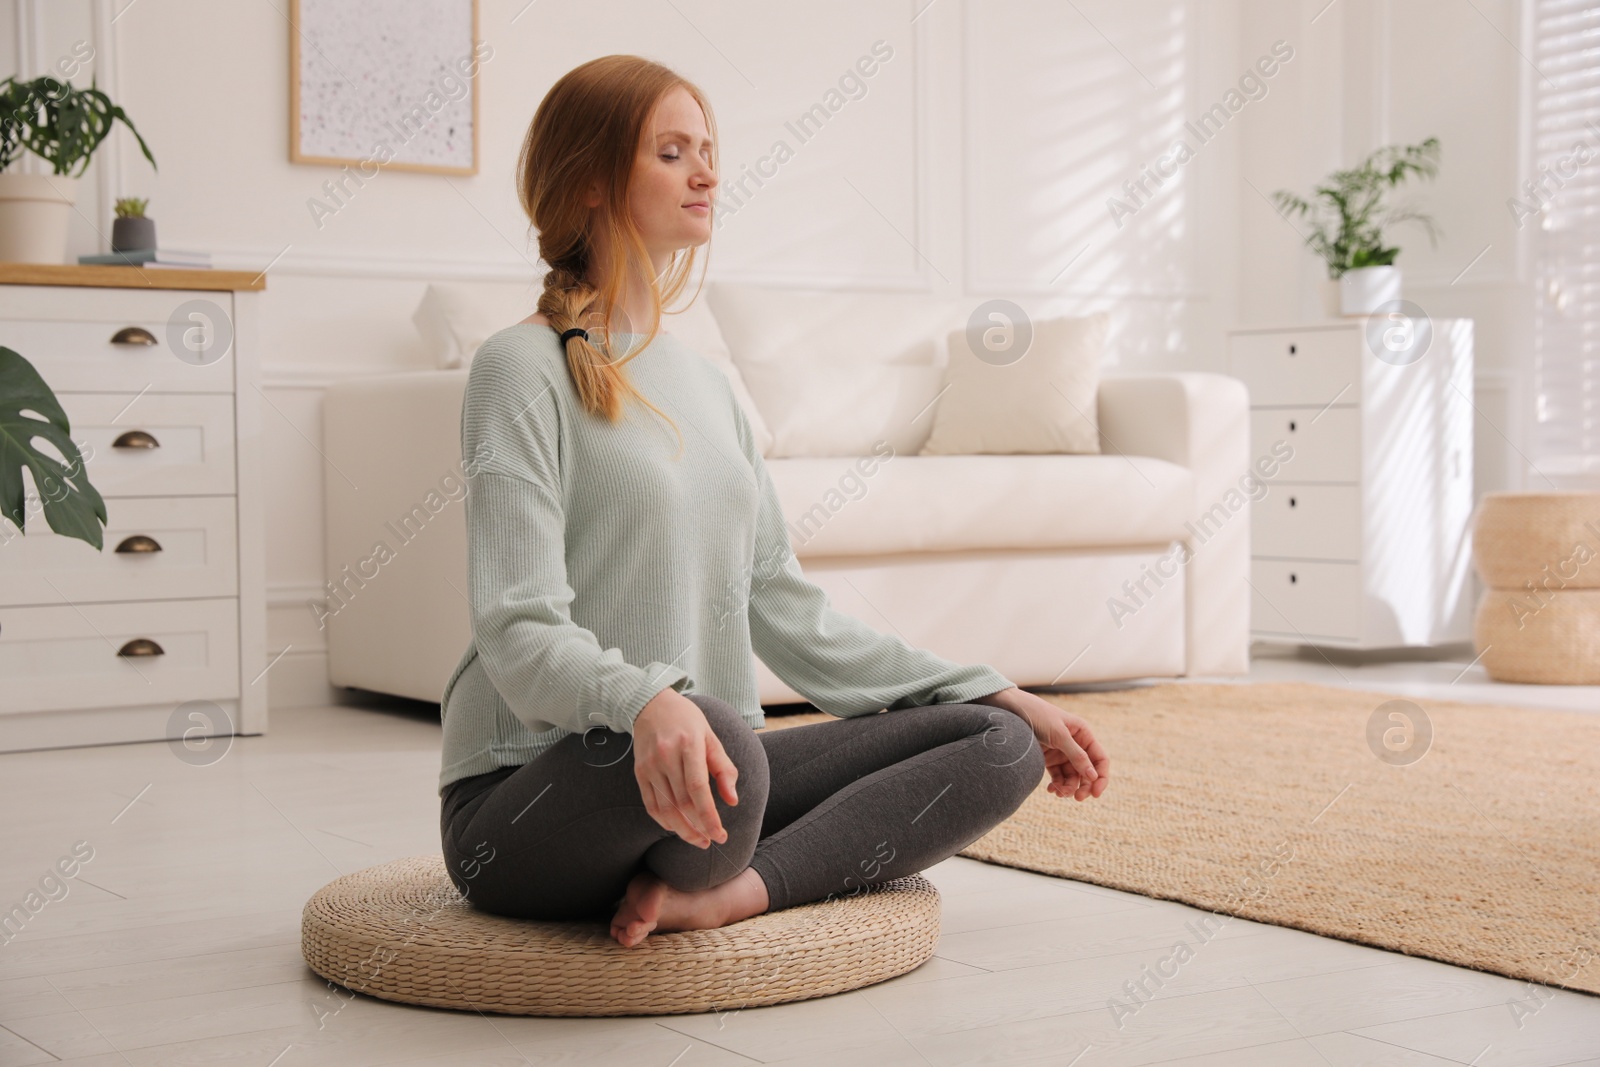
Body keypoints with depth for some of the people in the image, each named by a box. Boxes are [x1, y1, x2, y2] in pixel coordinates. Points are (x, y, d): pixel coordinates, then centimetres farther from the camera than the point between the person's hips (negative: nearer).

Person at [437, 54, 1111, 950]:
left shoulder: (707, 382, 17)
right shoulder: (524, 369, -6)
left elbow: (787, 610, 16)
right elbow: (519, 634, -17)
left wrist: (997, 696, 12)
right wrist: (647, 701, -39)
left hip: (725, 773, 8)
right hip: (531, 798, -7)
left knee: (999, 745, -5)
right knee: (712, 740, -40)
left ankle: (736, 890, -21)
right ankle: (706, 876, -7)